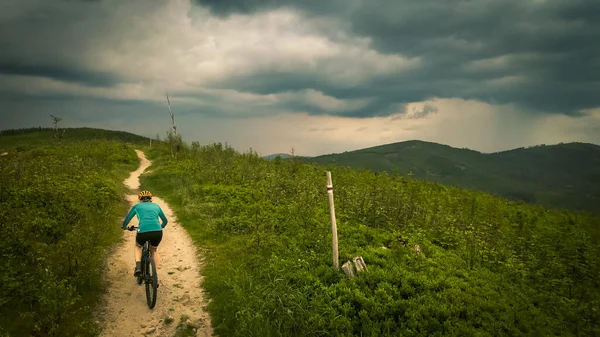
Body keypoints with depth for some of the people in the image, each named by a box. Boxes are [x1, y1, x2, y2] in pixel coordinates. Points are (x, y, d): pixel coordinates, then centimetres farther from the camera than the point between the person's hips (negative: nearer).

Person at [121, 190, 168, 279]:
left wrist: (124, 227, 47)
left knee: (138, 246, 33)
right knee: (154, 250, 32)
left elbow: (126, 220, 25)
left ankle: (138, 266, 10)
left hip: (143, 232, -1)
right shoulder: (156, 206, 25)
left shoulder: (137, 206, 19)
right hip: (157, 232, 2)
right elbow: (165, 221, 33)